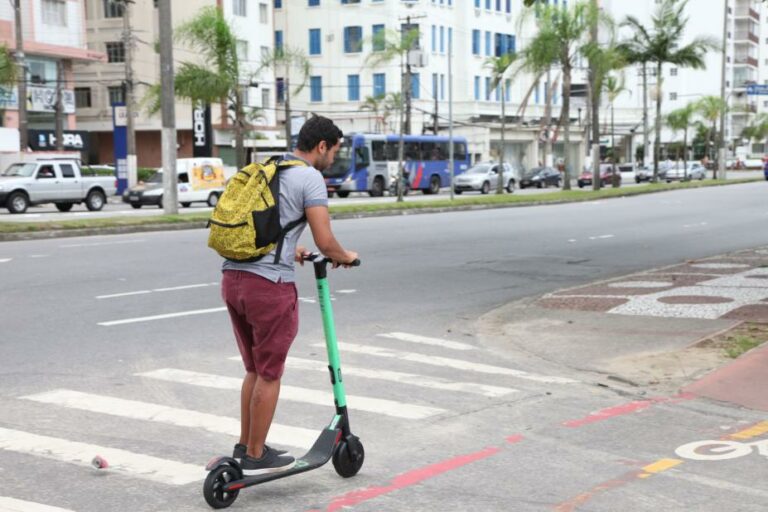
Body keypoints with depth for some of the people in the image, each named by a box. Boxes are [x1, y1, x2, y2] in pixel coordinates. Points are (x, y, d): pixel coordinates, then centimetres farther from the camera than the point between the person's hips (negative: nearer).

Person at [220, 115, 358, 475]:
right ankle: (255, 457, 15)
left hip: (232, 277, 8)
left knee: (254, 370, 21)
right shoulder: (310, 178, -6)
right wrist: (345, 257, 10)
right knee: (269, 374, 6)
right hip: (269, 284, -8)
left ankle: (244, 446, 30)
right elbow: (325, 242, -11)